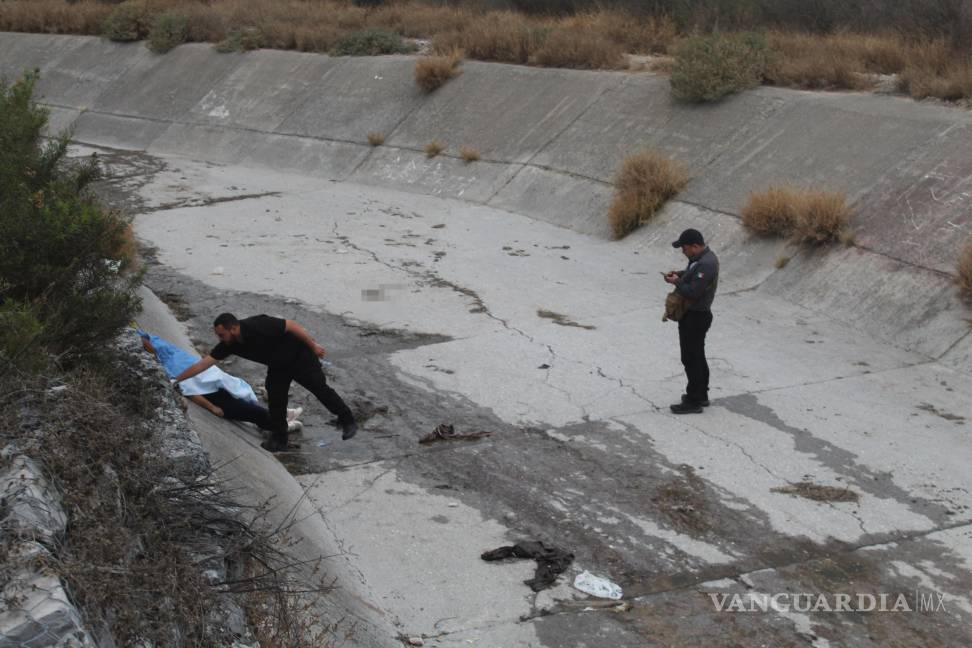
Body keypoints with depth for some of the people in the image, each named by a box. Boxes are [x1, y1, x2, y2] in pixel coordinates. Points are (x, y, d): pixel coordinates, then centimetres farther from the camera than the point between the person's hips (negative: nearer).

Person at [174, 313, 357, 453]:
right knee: (275, 400, 1)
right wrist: (176, 380, -13)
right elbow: (201, 365, -11)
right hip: (278, 366, 7)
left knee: (320, 389, -1)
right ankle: (279, 440, 13)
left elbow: (291, 325, -29)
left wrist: (314, 346, -22)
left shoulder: (258, 327, -37)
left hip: (300, 356, -7)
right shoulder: (229, 344, -15)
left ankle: (348, 421, 14)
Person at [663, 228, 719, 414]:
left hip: (695, 317, -11)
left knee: (691, 359, -2)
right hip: (696, 315, 11)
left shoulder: (705, 264, -26)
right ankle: (701, 395, 32)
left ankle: (693, 401, 5)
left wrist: (677, 282, -15)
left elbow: (693, 292, -30)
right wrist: (680, 274, 5)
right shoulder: (704, 257, 6)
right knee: (697, 357, 20)